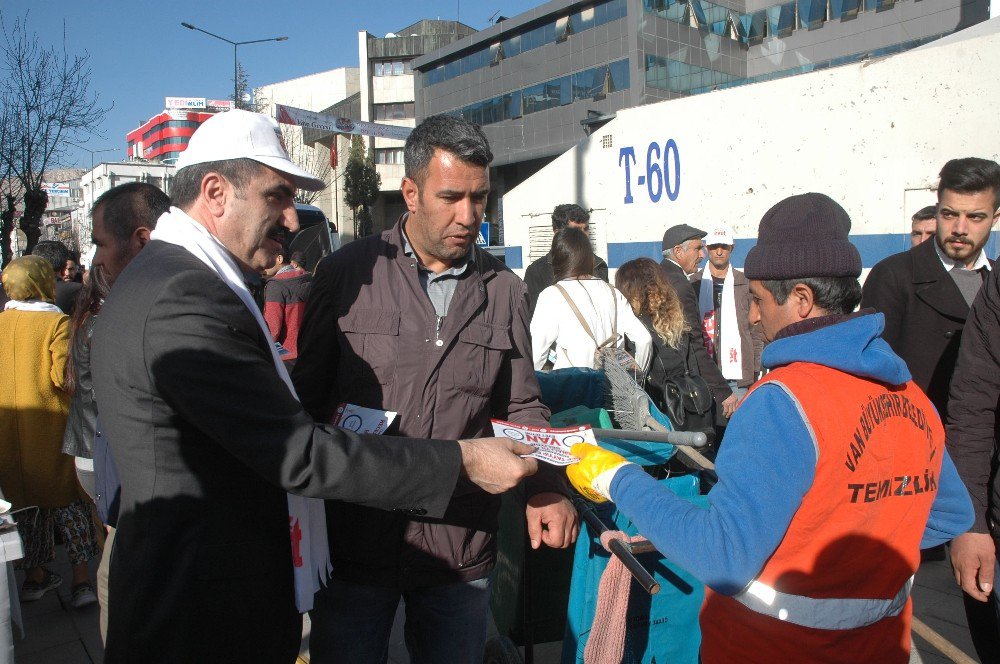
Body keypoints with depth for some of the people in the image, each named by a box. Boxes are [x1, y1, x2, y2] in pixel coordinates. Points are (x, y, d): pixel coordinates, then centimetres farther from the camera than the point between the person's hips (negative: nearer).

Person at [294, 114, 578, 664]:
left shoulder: (504, 291, 4)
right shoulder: (347, 272, -4)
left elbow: (521, 407, 9)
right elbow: (309, 397, 0)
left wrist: (545, 488, -8)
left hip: (460, 554, 2)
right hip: (356, 542, -2)